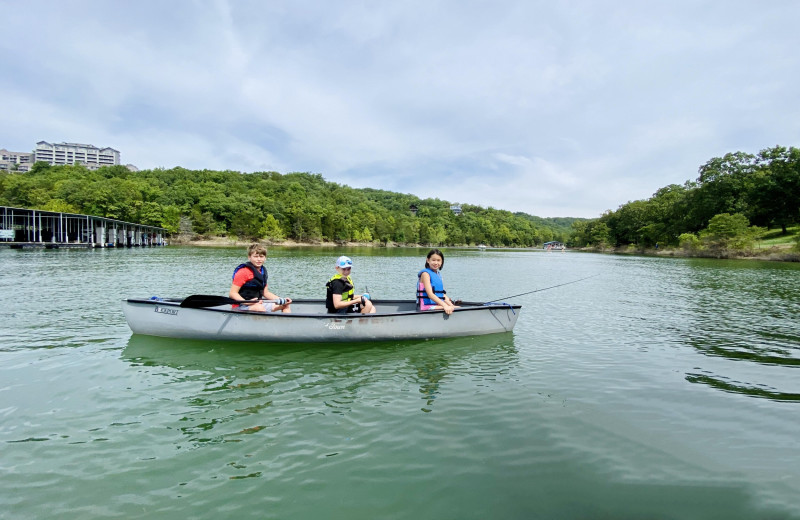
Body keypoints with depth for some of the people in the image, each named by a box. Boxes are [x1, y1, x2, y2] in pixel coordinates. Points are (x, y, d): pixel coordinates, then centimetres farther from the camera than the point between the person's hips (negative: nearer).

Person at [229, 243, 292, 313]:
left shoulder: (263, 271, 11)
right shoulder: (243, 272, -14)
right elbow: (232, 293, -18)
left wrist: (282, 300, 3)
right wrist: (247, 303, -33)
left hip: (258, 303, 9)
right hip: (241, 306, -8)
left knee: (286, 305, 7)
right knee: (260, 308, -39)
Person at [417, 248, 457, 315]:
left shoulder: (439, 274, 16)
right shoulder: (425, 273, -8)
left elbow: (443, 295, 12)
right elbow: (430, 294, -20)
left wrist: (451, 305, -4)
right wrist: (445, 306, -29)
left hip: (439, 305, 8)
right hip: (428, 306, -8)